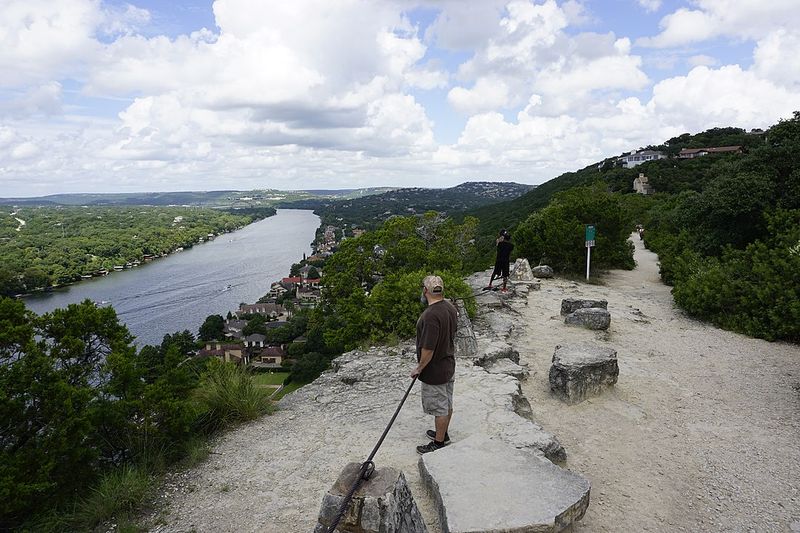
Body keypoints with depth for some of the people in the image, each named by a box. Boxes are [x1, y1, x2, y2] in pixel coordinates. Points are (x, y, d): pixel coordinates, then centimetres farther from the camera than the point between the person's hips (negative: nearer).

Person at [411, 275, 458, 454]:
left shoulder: (431, 315, -30)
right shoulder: (450, 307, -1)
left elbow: (428, 349, -29)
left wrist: (419, 368, -13)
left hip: (435, 370, -9)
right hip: (449, 365, 9)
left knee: (439, 408, 7)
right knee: (447, 404, 22)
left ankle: (439, 443, 22)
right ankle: (443, 434, 39)